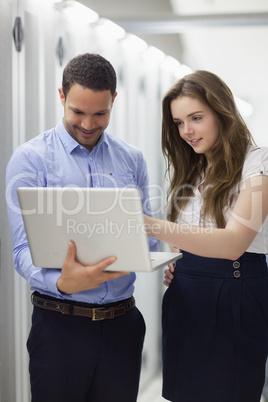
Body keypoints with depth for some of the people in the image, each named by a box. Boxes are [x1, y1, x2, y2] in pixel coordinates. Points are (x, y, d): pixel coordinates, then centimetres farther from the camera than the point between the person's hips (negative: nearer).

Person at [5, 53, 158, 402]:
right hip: (60, 323, -3)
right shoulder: (30, 158, -4)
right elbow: (24, 250, -12)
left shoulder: (132, 160, 9)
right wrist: (63, 283, -31)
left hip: (122, 321, 3)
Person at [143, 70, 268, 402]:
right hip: (184, 298, 6)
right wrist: (171, 264, 2)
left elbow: (234, 243, -26)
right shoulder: (186, 170, 13)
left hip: (234, 298, -6)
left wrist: (149, 225, -37)